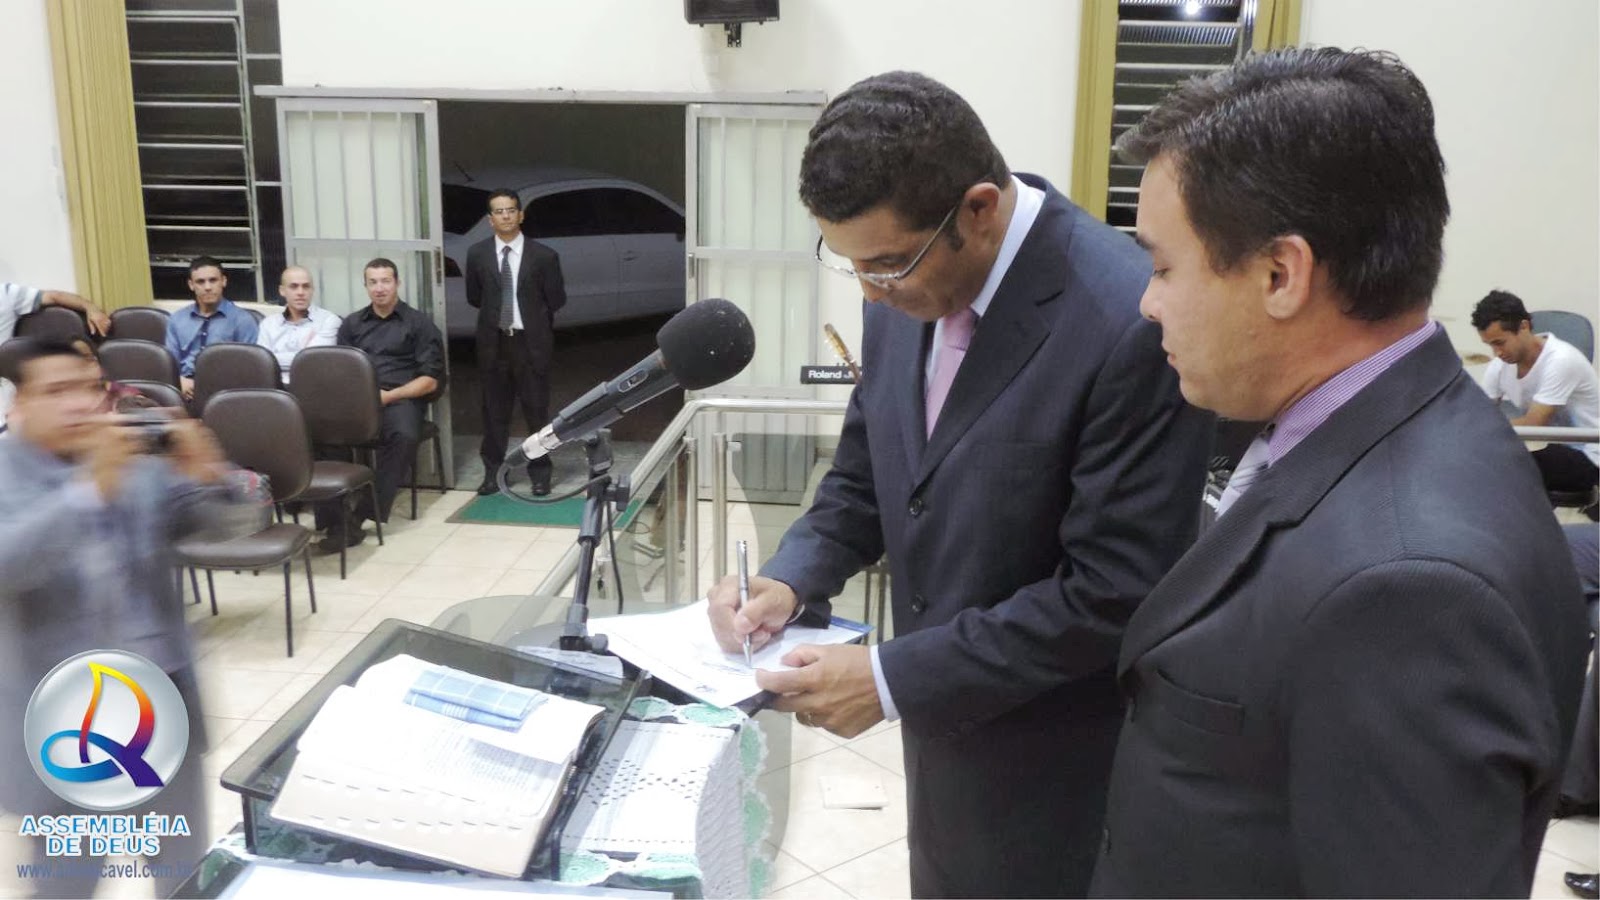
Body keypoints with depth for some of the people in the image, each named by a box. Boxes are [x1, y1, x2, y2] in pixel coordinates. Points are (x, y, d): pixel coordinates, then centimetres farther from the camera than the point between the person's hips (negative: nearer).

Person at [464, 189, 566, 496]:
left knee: (537, 410, 5)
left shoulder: (543, 255, -6)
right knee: (494, 411, 10)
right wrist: (495, 311, 12)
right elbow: (474, 297, 12)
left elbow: (557, 300, 3)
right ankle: (493, 472, 20)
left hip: (531, 342, -2)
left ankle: (540, 473, 17)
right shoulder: (477, 254, 1)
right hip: (493, 342, 2)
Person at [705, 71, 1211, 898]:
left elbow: (1114, 591, -25)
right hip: (942, 720, 6)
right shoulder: (905, 292, -5)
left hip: (1050, 763, -6)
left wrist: (892, 677, -22)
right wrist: (790, 580, -10)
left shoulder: (1132, 324, -27)